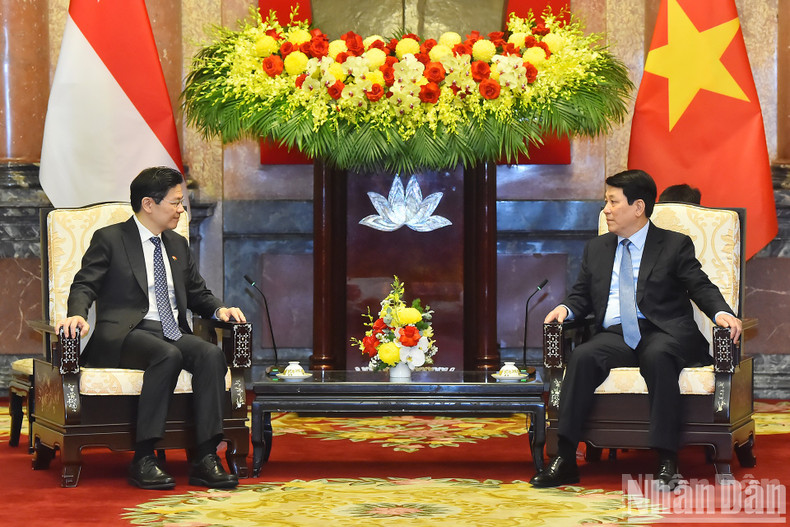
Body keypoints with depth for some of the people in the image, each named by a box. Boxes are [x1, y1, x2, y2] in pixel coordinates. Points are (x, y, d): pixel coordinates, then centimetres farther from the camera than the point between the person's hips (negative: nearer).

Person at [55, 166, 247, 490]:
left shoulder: (177, 245, 24)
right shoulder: (109, 239, 6)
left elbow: (197, 293, 28)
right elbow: (84, 285, -3)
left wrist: (219, 308, 5)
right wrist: (77, 314, -26)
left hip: (172, 333, 6)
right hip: (125, 335, -6)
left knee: (211, 354, -27)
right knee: (168, 355, -37)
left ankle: (205, 460, -32)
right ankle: (143, 460, -35)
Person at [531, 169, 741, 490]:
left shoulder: (675, 246, 9)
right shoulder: (596, 249, 22)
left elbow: (701, 288, 3)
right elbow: (582, 295, 23)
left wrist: (721, 313, -18)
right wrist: (565, 308, 0)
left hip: (662, 334, -3)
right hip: (615, 336, 3)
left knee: (658, 356, -39)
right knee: (582, 357, -29)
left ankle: (666, 461, -38)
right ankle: (565, 459, -33)